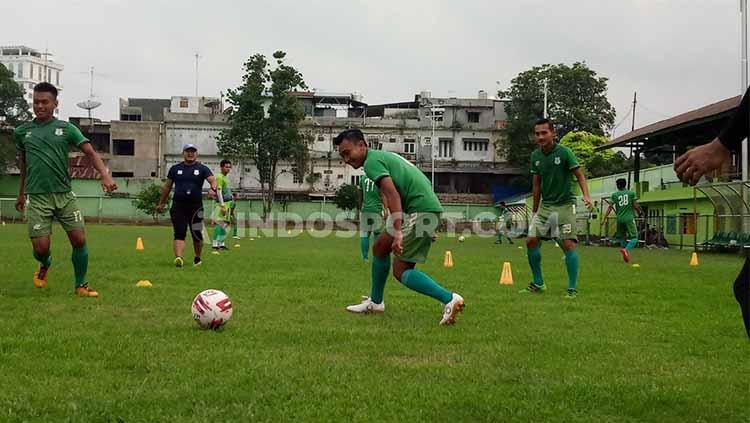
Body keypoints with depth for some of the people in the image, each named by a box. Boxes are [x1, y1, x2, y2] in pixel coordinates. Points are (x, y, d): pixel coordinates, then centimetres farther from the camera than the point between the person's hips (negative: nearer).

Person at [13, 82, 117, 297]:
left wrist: (104, 174, -24)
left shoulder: (66, 128, 3)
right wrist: (21, 194, 29)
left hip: (64, 194, 0)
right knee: (41, 247, -6)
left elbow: (90, 152, -7)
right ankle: (45, 264, 31)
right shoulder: (22, 132, 9)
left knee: (79, 239, -6)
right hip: (36, 197, 0)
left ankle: (80, 285, 13)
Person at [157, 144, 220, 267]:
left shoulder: (202, 169, 5)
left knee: (197, 235, 6)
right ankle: (178, 258, -22)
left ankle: (197, 258, 28)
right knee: (179, 234, -9)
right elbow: (167, 187, 19)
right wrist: (161, 203, 21)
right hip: (178, 206, 1)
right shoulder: (175, 169, 11)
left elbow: (212, 180, -11)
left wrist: (213, 189, -34)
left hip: (196, 206, -1)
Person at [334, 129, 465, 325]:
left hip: (419, 211, -10)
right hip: (424, 208, 10)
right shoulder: (383, 156, 23)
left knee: (401, 270, -7)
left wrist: (398, 233, -27)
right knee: (380, 246, 17)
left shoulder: (372, 161, -7)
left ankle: (449, 299, -15)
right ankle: (375, 302, 30)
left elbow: (393, 195, -20)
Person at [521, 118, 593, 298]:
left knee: (568, 244, -13)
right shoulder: (535, 156, 5)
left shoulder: (564, 152, -11)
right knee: (531, 240, -2)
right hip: (545, 205, 5)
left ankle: (572, 288, -4)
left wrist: (586, 195, -25)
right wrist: (534, 210, 16)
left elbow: (580, 175, -8)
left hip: (565, 205, -5)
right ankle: (538, 284, 13)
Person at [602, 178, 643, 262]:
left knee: (622, 237, 19)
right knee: (634, 237, -4)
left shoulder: (614, 195, 5)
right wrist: (640, 212, 20)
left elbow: (610, 207, -3)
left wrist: (605, 218, -3)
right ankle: (626, 249, -28)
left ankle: (625, 250, 18)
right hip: (629, 218, -3)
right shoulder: (631, 193, 2)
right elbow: (635, 206, 1)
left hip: (619, 219, 3)